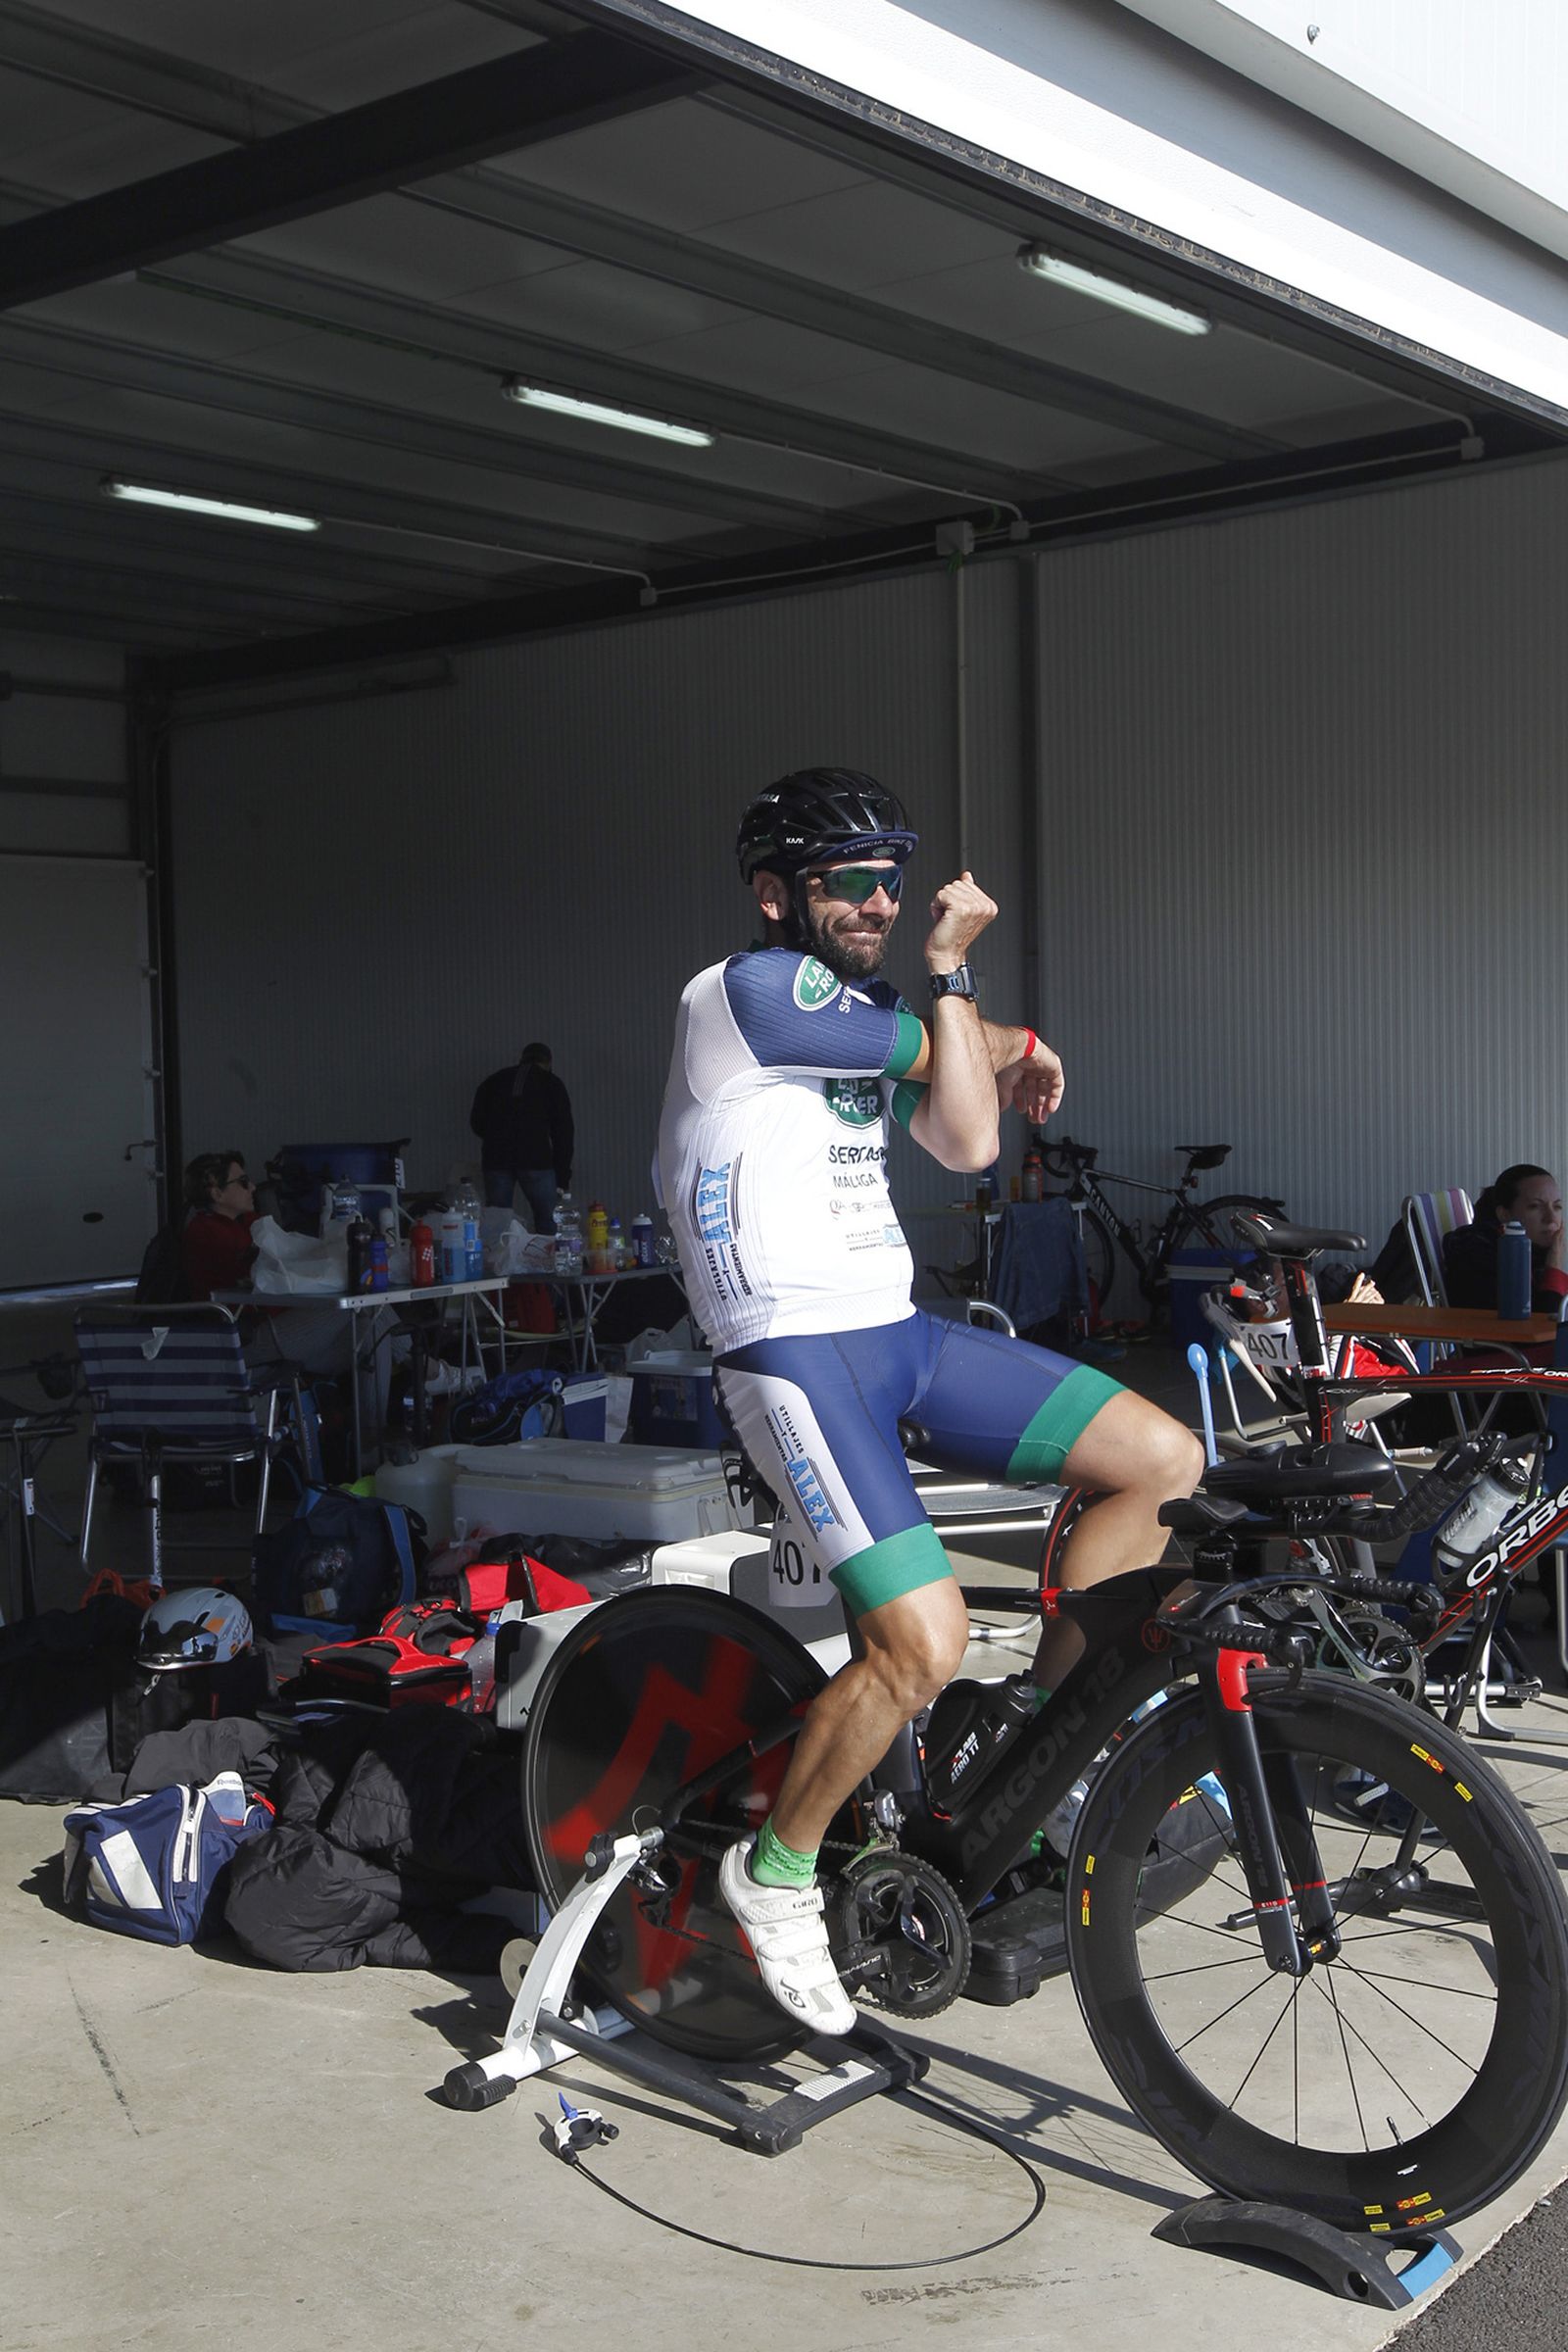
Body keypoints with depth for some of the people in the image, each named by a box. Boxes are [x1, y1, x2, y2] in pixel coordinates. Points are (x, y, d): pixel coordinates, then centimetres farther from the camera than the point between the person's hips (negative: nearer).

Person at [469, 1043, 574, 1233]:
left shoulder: (494, 1080, 20)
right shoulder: (551, 1083, 13)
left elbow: (476, 1123, 16)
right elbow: (563, 1132, 8)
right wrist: (563, 1178, 10)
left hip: (496, 1159, 2)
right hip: (536, 1160, -2)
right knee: (547, 1224, 4)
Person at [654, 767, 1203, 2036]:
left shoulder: (875, 1011, 17)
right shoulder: (750, 990, -11)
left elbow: (966, 1139, 6)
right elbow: (954, 1057, -9)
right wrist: (954, 969, 8)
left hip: (902, 1332, 9)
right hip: (797, 1353, -9)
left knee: (1165, 1463, 1)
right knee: (925, 1643, -22)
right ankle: (776, 1872, 3)